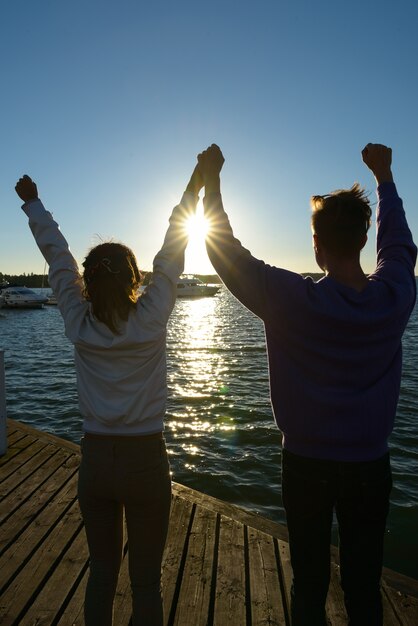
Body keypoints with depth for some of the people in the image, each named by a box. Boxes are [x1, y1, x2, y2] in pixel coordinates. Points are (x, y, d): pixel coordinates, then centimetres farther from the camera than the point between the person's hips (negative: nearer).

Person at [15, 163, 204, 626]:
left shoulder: (78, 323, -9)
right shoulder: (151, 320, -15)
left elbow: (56, 255, 2)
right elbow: (171, 253, -8)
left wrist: (32, 202, 18)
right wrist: (196, 184, 3)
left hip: (95, 460, 3)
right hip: (145, 461, -3)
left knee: (101, 573, 22)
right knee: (146, 580, 14)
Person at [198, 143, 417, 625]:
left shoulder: (296, 302, -22)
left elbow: (227, 252, -12)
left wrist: (211, 179, 0)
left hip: (307, 464, -2)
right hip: (370, 465, 3)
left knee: (309, 581, 17)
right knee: (364, 584, 20)